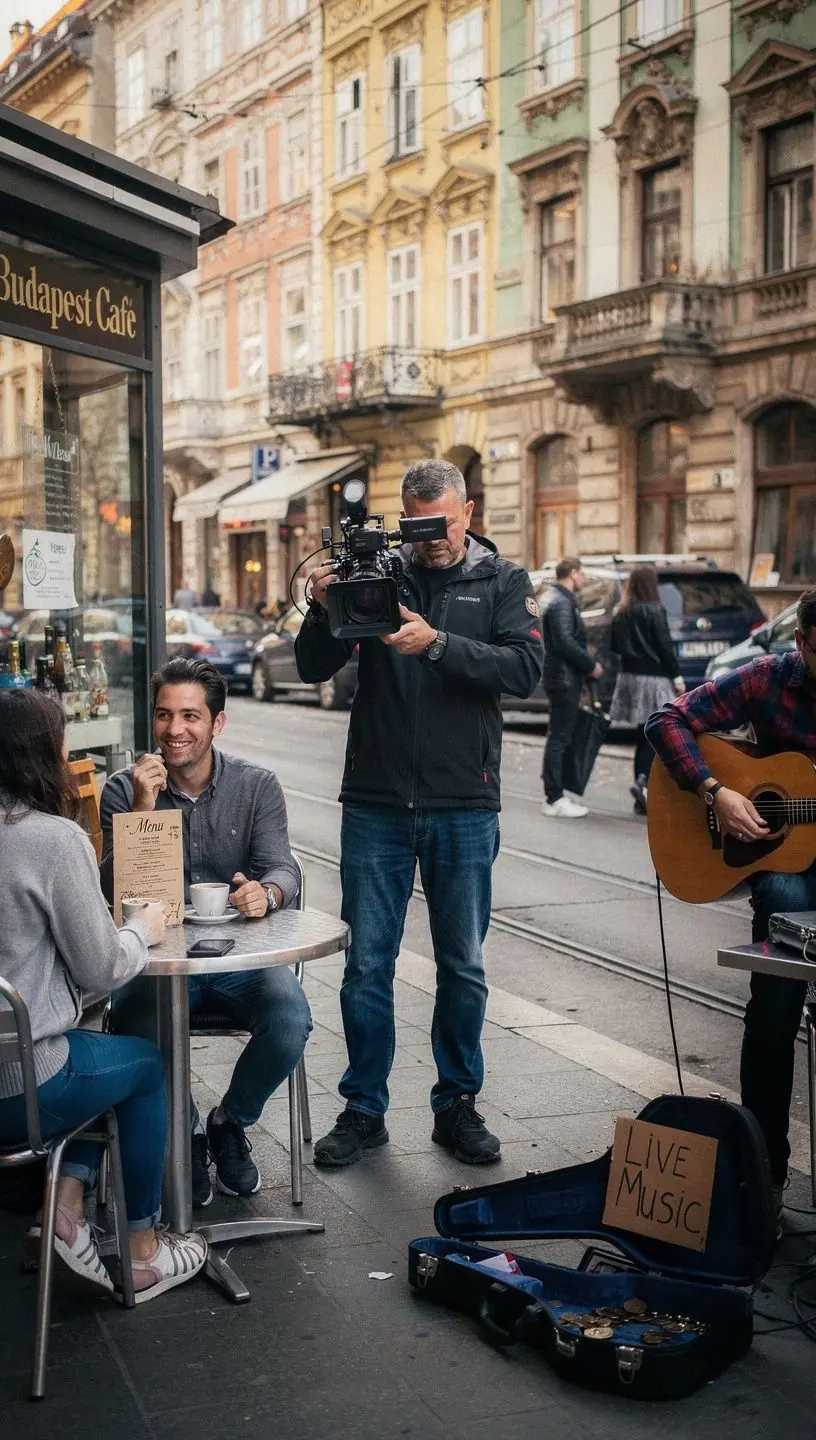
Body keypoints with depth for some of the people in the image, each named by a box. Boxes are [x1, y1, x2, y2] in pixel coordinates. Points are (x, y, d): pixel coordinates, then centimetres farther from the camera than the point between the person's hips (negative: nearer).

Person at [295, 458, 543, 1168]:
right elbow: (314, 670, 1)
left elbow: (525, 668, -12)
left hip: (464, 806, 0)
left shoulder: (503, 581, 4)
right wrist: (324, 610, -18)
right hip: (376, 803, 0)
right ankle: (364, 1110, 19)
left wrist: (436, 644, -23)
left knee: (463, 966, 9)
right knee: (367, 964, 5)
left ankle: (457, 1105, 24)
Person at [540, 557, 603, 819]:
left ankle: (553, 795, 21)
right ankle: (555, 800, -4)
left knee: (558, 738, 15)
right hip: (563, 678, -11)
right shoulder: (562, 603, -15)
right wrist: (591, 665, -15)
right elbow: (565, 642, -24)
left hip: (563, 679, 11)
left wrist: (585, 665, 12)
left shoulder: (560, 599, 18)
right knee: (559, 738, -7)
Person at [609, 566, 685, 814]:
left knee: (642, 737, 12)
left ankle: (642, 796, 12)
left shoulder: (621, 614, 7)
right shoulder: (654, 611, -11)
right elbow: (665, 647, -12)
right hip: (652, 677, -7)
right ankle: (642, 781, -22)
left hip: (629, 676, 7)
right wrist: (677, 677, -6)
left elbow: (614, 646, 13)